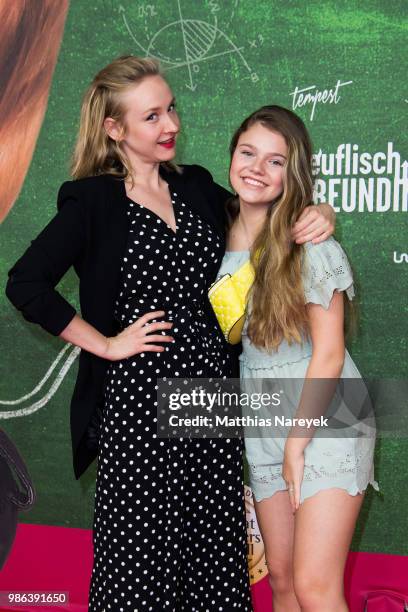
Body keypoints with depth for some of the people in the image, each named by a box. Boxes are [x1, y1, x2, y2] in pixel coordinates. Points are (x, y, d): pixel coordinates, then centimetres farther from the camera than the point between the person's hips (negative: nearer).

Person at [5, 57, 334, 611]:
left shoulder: (198, 187, 11)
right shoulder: (92, 202, -4)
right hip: (139, 399, -5)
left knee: (215, 553, 9)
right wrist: (105, 344, -9)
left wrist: (317, 217, 4)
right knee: (142, 558, 3)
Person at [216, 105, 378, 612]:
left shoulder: (310, 244, -13)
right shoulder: (219, 237, 4)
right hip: (263, 429, 6)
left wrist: (298, 443, -11)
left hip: (324, 422, -5)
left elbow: (327, 354, -13)